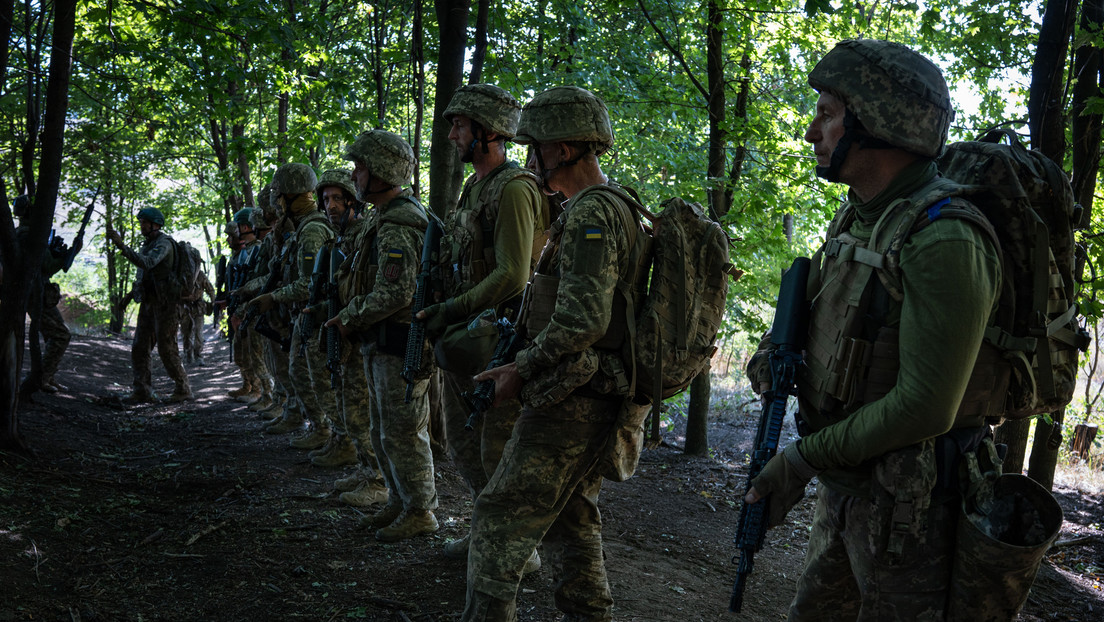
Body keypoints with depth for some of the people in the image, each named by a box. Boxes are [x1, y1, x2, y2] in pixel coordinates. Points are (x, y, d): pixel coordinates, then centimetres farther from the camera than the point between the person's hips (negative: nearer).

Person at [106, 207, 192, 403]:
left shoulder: (164, 243, -13)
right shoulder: (148, 244, 16)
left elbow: (147, 263, -30)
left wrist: (122, 246, -34)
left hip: (164, 302, -9)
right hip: (148, 302, 9)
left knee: (166, 348, -6)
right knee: (139, 346, 3)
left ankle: (183, 388, 7)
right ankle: (143, 391, 5)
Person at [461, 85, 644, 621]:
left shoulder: (589, 214, -17)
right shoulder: (618, 209, 16)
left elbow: (581, 320, -26)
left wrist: (522, 370, -14)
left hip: (571, 401, -10)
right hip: (598, 399, 10)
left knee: (500, 522, -4)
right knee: (572, 522, 18)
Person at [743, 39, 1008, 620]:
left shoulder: (943, 241, -24)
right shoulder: (856, 217, 6)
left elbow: (924, 407, -27)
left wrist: (803, 458, -19)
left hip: (907, 501, -9)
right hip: (845, 481, 9)